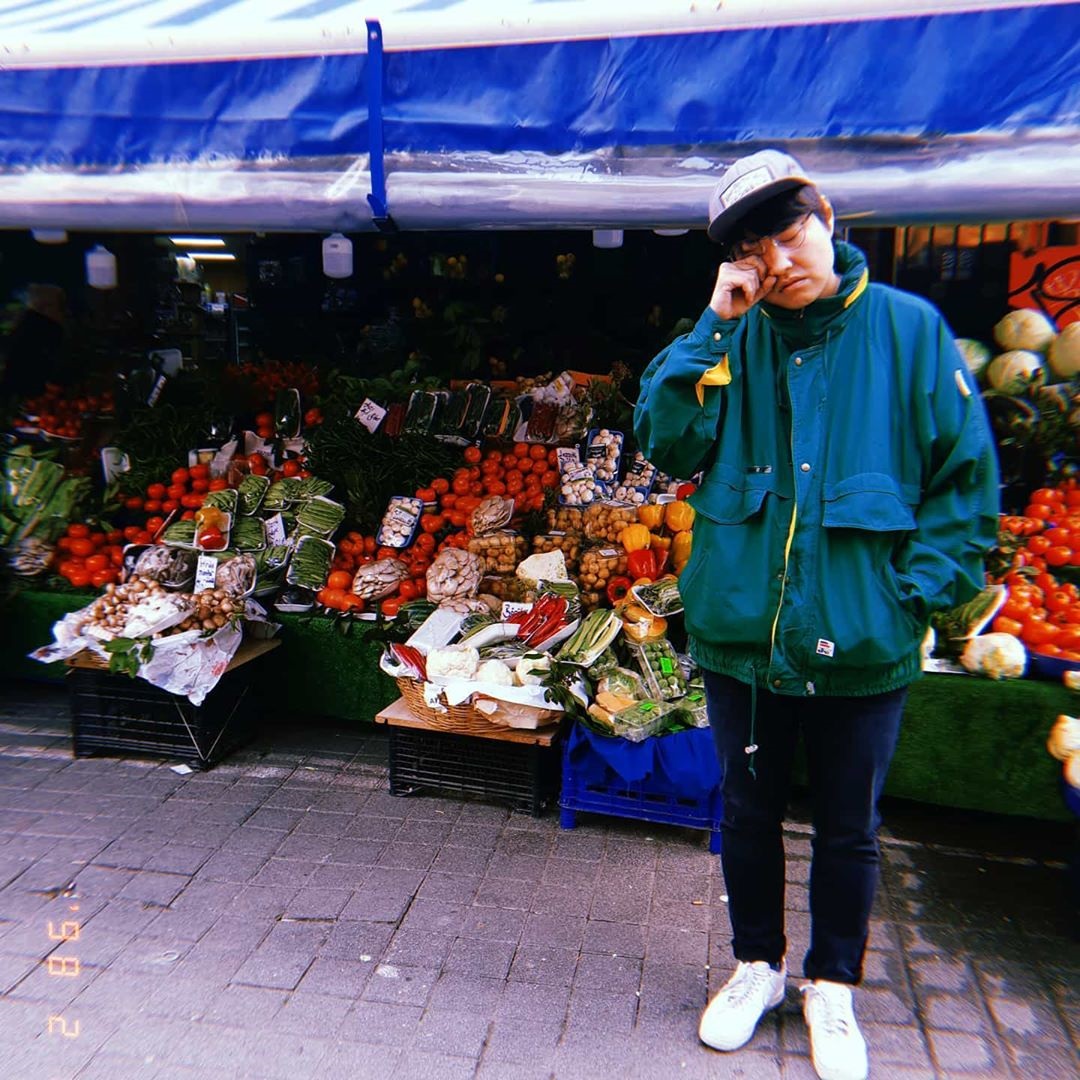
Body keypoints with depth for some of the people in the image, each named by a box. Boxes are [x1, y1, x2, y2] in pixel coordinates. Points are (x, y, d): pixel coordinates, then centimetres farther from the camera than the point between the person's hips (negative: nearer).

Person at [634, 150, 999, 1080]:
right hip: (742, 630, 2)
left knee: (849, 826, 16)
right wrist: (714, 329, -12)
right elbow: (665, 443, -8)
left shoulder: (910, 328, -3)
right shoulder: (734, 339, 3)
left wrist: (918, 591, -9)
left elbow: (967, 475, -1)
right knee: (749, 810, 18)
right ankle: (758, 965, 43)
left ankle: (833, 985, 41)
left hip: (863, 640, -1)